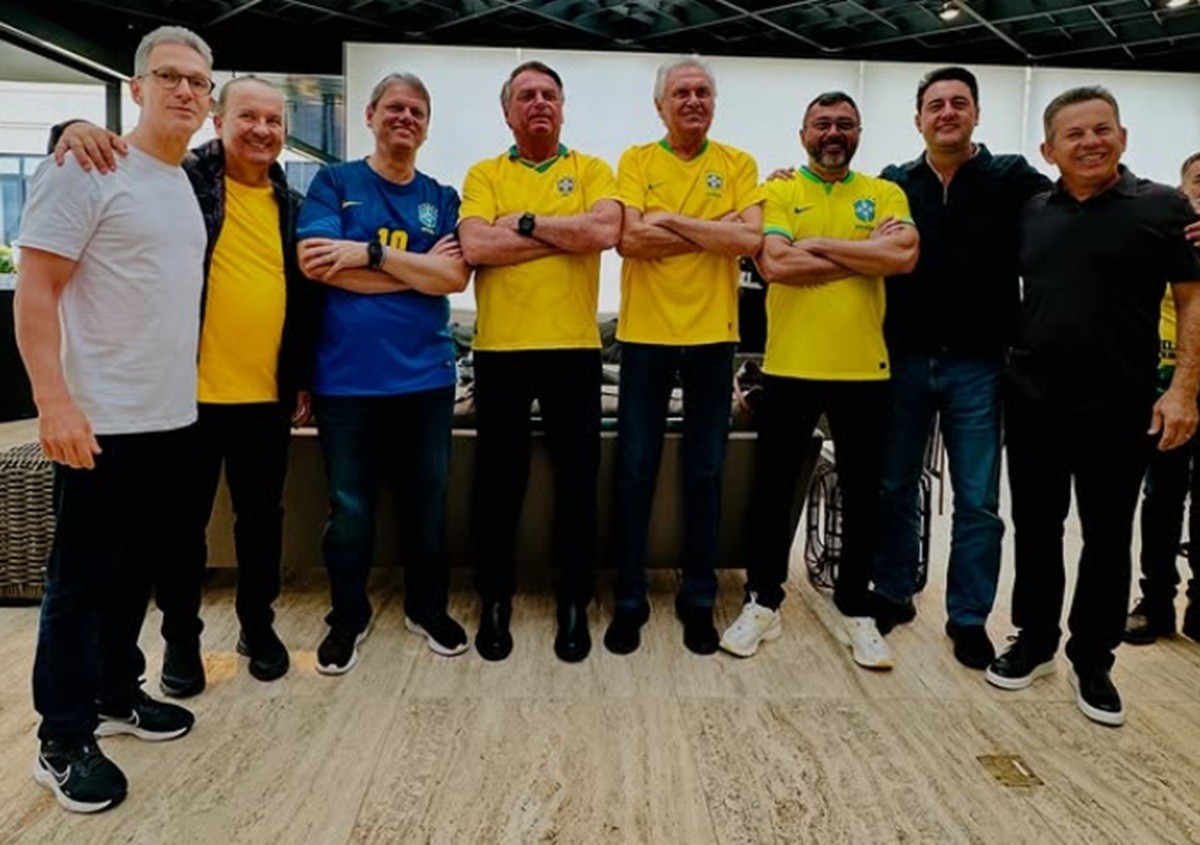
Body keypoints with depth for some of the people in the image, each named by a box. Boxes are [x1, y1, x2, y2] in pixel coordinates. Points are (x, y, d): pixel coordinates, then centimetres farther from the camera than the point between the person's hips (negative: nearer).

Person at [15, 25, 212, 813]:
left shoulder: (193, 183, 13)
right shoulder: (87, 170, -10)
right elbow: (34, 290, -14)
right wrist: (55, 402, -22)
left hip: (174, 417, 8)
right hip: (105, 421, -7)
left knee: (138, 569, 18)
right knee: (82, 579, 3)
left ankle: (117, 693, 34)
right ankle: (63, 741, 17)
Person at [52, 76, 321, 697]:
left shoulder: (293, 206, 9)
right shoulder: (181, 178, -3)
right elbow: (85, 161, -5)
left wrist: (304, 378, 12)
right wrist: (77, 130, -29)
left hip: (268, 397, 4)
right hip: (190, 391, -3)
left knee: (261, 516, 15)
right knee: (184, 521, 9)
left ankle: (258, 623, 32)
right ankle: (181, 636, 27)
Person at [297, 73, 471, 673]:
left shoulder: (441, 198, 10)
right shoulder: (334, 183, 3)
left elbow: (456, 276, -5)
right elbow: (315, 263, -12)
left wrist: (370, 252, -13)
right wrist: (419, 268, -9)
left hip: (425, 374, 2)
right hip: (347, 376, -2)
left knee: (428, 501, 12)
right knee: (349, 508, 8)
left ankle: (428, 608, 31)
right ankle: (348, 617, 27)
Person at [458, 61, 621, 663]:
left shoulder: (591, 170, 8)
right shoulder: (484, 175, 8)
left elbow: (605, 231, -13)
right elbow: (475, 247, -11)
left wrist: (525, 221, -9)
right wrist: (567, 234, -9)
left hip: (574, 348, 0)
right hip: (499, 348, 0)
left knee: (577, 479, 6)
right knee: (498, 479, 8)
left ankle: (574, 603, 22)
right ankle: (495, 601, 24)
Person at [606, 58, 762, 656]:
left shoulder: (738, 164, 6)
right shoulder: (636, 161, 3)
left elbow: (752, 240, -9)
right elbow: (630, 239, -12)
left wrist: (670, 219, -12)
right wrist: (716, 232, -11)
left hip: (712, 335, 1)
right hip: (645, 334, 0)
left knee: (705, 472, 8)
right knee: (635, 470, 4)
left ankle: (699, 599, 23)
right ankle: (630, 599, 18)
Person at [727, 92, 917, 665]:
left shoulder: (885, 194, 7)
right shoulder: (779, 192, 3)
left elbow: (904, 256, -12)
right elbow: (775, 265, -15)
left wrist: (819, 243, -12)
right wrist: (866, 255, -10)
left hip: (864, 369, 2)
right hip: (789, 366, -1)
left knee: (862, 495, 11)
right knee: (773, 488, 7)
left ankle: (855, 610, 27)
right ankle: (762, 602, 24)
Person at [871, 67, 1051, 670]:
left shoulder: (1012, 181, 1)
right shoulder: (893, 184, 6)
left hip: (976, 366, -1)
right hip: (903, 361, 2)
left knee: (978, 501, 5)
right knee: (894, 487, 11)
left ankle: (968, 617, 20)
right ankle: (894, 593, 29)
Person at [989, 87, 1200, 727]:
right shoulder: (1029, 215, 7)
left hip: (1120, 410, -2)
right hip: (1033, 405, 3)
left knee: (1107, 539, 8)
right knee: (1036, 532, 12)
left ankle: (1093, 661, 23)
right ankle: (1034, 641, 29)